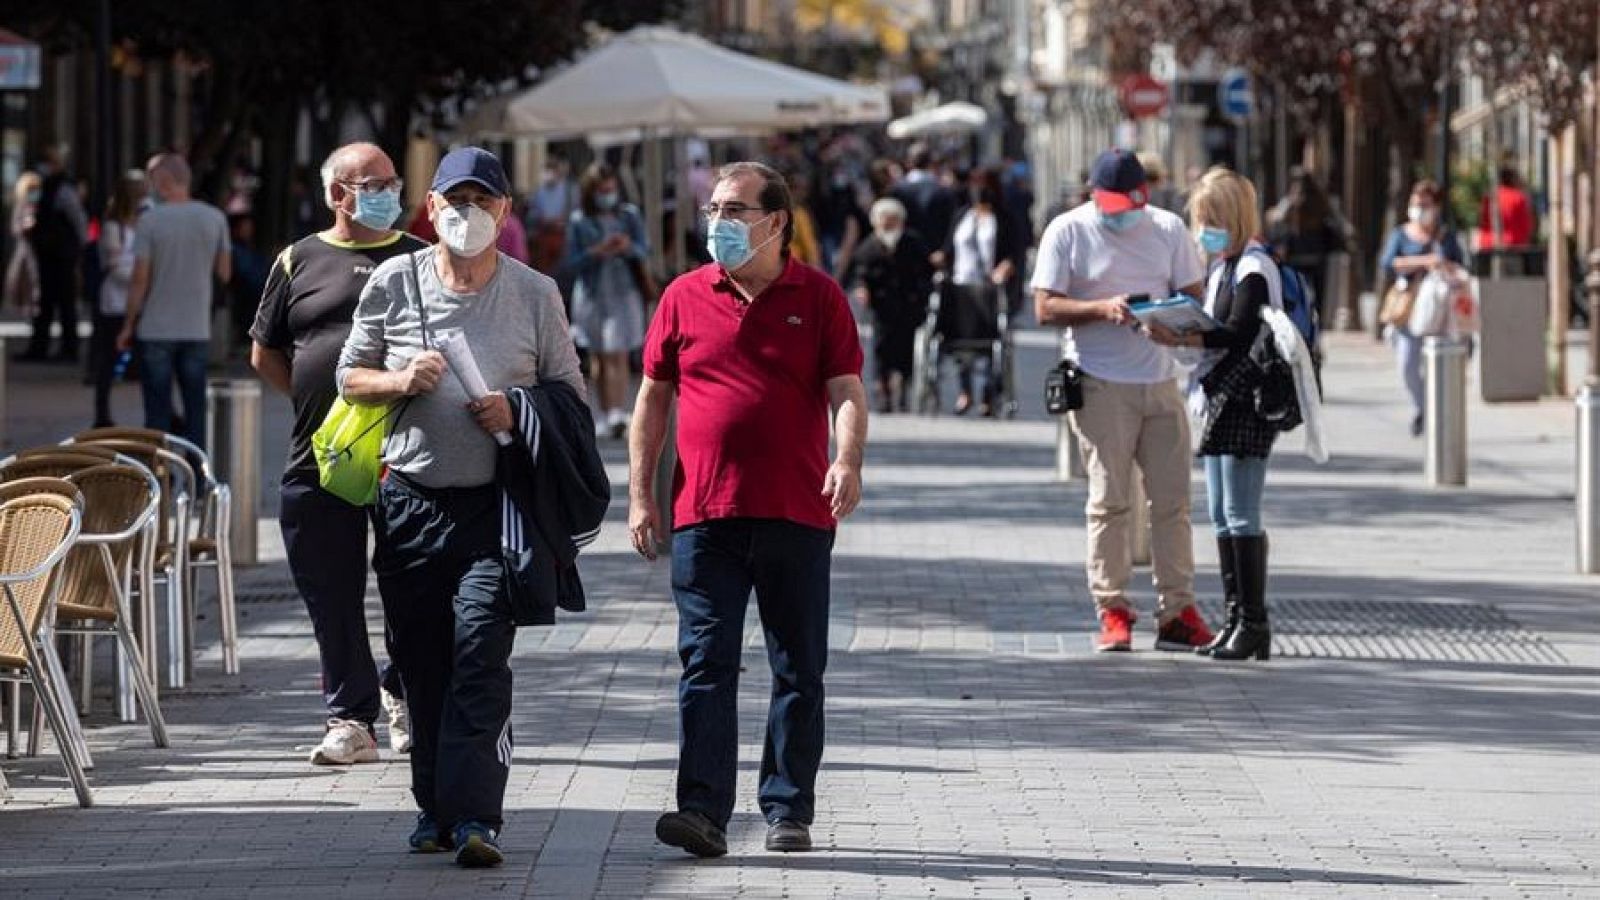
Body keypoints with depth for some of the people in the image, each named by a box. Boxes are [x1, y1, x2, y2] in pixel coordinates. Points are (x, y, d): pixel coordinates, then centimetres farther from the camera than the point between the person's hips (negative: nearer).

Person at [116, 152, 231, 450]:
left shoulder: (150, 221, -10)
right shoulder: (215, 218, 0)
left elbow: (140, 279, -10)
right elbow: (225, 273, 6)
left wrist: (128, 325, -1)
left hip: (156, 331, -3)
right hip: (197, 330, 3)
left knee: (157, 411, 3)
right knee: (195, 410, 9)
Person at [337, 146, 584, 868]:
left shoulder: (535, 294, 5)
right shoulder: (393, 282, 6)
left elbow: (570, 391, 11)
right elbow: (350, 376, 13)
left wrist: (517, 413, -10)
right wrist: (401, 381, -8)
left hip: (494, 503, -2)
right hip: (409, 501, 2)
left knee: (480, 653, -14)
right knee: (421, 664, 6)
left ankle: (474, 815, -19)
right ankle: (436, 807, 18)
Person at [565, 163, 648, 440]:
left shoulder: (629, 215, 3)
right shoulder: (579, 222, 0)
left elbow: (644, 252, 3)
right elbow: (572, 263, -1)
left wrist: (629, 248, -19)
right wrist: (597, 252, -18)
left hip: (623, 294, -1)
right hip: (592, 293, 1)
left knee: (618, 355, -11)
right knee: (598, 358, 7)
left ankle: (617, 413, -20)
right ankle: (603, 415, 14)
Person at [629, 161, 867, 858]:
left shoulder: (818, 297, 3)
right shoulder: (685, 298, 8)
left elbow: (846, 390, -2)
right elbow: (653, 397, 11)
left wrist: (848, 461, -21)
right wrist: (640, 494, 5)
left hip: (797, 514, 0)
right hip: (704, 513, 1)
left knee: (798, 671, 6)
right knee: (705, 665, -7)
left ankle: (789, 812, 14)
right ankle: (703, 811, -11)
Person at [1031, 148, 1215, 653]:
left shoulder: (1168, 229, 9)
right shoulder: (1068, 232, 0)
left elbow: (1193, 298, 11)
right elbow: (1046, 308, -4)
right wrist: (1103, 309, -19)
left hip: (1160, 380, 3)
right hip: (1101, 384, -3)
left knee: (1172, 499, 2)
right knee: (1109, 501, -3)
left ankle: (1177, 612, 5)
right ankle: (1112, 612, 2)